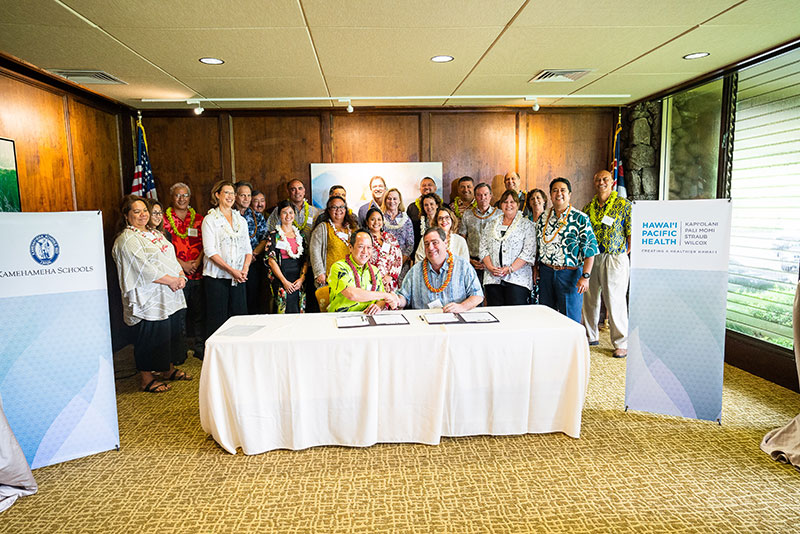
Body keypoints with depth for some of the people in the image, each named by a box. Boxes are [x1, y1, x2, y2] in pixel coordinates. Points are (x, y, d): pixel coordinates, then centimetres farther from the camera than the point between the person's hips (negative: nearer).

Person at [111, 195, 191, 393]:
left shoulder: (155, 234, 16)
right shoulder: (127, 239, -12)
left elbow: (171, 258, 16)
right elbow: (144, 269, -20)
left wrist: (181, 276, -2)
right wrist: (171, 280, -18)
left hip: (171, 295, 9)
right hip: (149, 299, -9)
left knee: (171, 331, 16)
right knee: (150, 337, -1)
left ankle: (170, 369, 32)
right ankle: (146, 379, 13)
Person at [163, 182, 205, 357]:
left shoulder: (198, 219, 12)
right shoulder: (164, 219, 5)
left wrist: (197, 262, -8)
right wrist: (182, 264, -10)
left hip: (198, 272, 2)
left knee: (199, 310, 4)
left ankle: (200, 347, 15)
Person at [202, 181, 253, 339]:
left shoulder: (241, 220, 15)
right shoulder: (210, 219, -1)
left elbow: (248, 248, 14)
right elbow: (210, 251, -9)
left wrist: (245, 269, -4)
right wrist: (232, 270, -15)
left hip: (239, 278, 4)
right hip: (217, 277, -4)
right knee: (217, 320, -2)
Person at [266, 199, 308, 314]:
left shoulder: (299, 235, 14)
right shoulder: (274, 235, 2)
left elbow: (306, 259, 11)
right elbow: (271, 260, -5)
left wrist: (302, 278, -4)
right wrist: (284, 281, -12)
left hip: (299, 281, 4)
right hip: (281, 281, -3)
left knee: (299, 311, 1)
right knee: (284, 312, -8)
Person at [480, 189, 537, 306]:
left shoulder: (527, 225, 6)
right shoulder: (491, 226, 18)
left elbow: (528, 252, -4)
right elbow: (483, 249, 11)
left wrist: (510, 269, -13)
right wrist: (491, 268, -6)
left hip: (517, 279, -3)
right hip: (492, 279, 3)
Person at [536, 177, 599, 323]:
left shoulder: (580, 218, -6)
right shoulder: (543, 219, 9)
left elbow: (590, 249, -9)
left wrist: (585, 276, -15)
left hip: (570, 274, -4)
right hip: (546, 272, 5)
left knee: (570, 319, 3)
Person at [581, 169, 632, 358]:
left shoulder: (624, 205, -1)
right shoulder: (588, 207, 12)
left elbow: (632, 234, -3)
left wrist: (622, 254, -5)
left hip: (614, 259, -5)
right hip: (591, 258, 5)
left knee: (615, 301, -4)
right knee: (589, 298, 11)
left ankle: (621, 343, 8)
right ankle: (591, 335, 28)